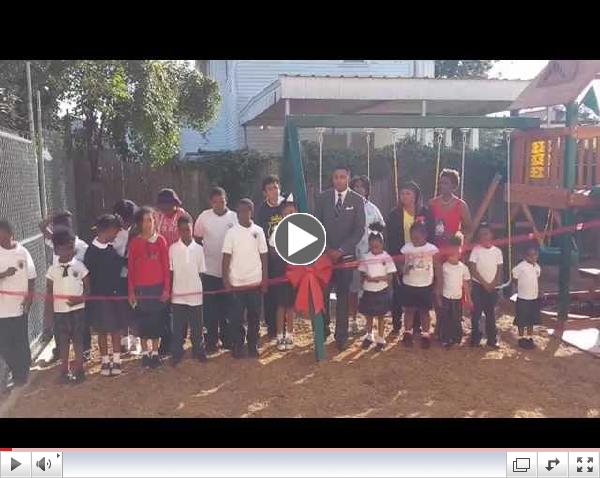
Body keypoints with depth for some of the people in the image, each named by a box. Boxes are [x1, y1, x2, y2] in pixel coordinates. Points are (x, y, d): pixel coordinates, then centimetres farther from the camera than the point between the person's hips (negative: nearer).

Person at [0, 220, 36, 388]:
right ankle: (17, 372, 28)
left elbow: (31, 277, 2)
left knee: (20, 342, 8)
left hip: (19, 305, -1)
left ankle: (21, 373, 26)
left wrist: (30, 296, -8)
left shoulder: (22, 252, -3)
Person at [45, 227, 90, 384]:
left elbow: (88, 287, 0)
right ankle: (64, 371, 23)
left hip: (77, 309, -1)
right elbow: (49, 293, 4)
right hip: (60, 311, 1)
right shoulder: (52, 270, 0)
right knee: (63, 341, 10)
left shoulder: (79, 266, -3)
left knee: (78, 340, 8)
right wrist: (48, 312, 1)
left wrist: (81, 299, -17)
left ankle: (79, 370, 20)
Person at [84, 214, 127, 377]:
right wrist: (90, 295, -9)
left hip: (117, 293, 4)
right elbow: (87, 276, -9)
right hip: (100, 296, -3)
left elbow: (123, 262, 15)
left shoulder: (113, 247, 0)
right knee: (103, 330, 9)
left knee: (116, 328, 10)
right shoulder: (92, 252, -11)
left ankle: (116, 360, 22)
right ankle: (105, 361, 23)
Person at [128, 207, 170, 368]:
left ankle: (155, 353, 17)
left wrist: (167, 288, -3)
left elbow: (166, 266, 1)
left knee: (157, 319, 5)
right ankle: (145, 353, 18)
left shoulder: (160, 240, 0)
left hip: (158, 286, 0)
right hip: (140, 287, 0)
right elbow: (130, 268, 2)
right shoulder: (134, 242, 0)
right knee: (143, 320, 7)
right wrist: (130, 291, -1)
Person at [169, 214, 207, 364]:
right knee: (178, 327, 6)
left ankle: (199, 351, 21)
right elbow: (170, 272, 3)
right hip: (178, 294, -1)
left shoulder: (198, 248, 2)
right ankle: (177, 354, 16)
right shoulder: (173, 249, 0)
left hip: (195, 294, 1)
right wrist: (168, 291, 0)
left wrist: (203, 290, 3)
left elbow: (201, 272, 5)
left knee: (197, 325, 8)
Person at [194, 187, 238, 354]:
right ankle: (212, 340, 17)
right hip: (209, 270, 0)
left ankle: (226, 338, 24)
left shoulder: (234, 217, -1)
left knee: (227, 307, 10)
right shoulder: (204, 217, -1)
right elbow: (197, 238, 8)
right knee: (210, 308, 5)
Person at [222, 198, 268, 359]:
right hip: (236, 283, -1)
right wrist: (225, 280, -8)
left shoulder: (258, 231, 1)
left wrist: (265, 279, 2)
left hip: (255, 282, 1)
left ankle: (253, 346, 21)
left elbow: (264, 256, 5)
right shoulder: (231, 232, -2)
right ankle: (237, 346, 16)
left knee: (254, 315, 9)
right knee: (236, 316, 4)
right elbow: (226, 257, -3)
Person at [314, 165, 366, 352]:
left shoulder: (357, 200, 1)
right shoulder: (323, 197, 5)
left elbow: (359, 229, -3)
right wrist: (326, 249, -5)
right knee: (322, 294, -3)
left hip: (346, 255, -1)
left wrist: (341, 250, -10)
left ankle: (341, 336, 13)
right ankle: (324, 329, 18)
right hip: (325, 254, 1)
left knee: (343, 296, 5)